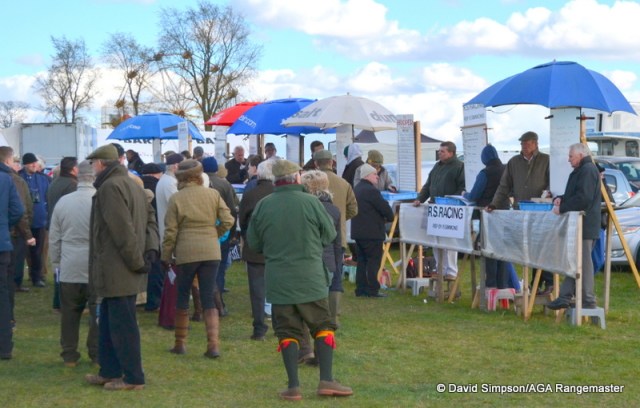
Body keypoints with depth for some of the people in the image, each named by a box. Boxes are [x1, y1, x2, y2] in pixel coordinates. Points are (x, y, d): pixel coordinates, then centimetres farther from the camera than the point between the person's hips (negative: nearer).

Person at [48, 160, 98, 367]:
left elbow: (54, 238, 7)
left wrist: (56, 262, 17)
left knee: (70, 313, 10)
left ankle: (69, 355, 15)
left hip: (69, 268, 3)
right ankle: (97, 354, 9)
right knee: (98, 312, 6)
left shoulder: (63, 202, 0)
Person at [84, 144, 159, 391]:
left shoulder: (110, 187, -17)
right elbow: (150, 220, 14)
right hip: (119, 271, 10)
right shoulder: (131, 184, 15)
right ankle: (109, 372, 25)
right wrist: (150, 250, 3)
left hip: (117, 271, -10)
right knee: (108, 322, 18)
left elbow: (123, 230, -23)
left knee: (122, 326, -2)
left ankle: (133, 378, 4)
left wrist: (136, 261, -17)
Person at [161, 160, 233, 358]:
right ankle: (213, 344, -5)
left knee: (182, 299, 13)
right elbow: (228, 221, -2)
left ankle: (180, 343, 19)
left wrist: (166, 256, 3)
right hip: (211, 252, 2)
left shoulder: (176, 198, -5)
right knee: (208, 300, 6)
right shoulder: (213, 195, 1)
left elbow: (170, 231, -6)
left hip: (186, 252, -2)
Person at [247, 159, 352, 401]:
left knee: (287, 332, 7)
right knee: (323, 327, 9)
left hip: (278, 280, 2)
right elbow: (330, 234, 2)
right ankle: (326, 380, 2)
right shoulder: (310, 202, -8)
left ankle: (293, 386, 4)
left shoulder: (263, 206, -3)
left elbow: (253, 243, 7)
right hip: (310, 279, -2)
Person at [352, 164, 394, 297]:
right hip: (372, 232, -9)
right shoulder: (371, 190, -18)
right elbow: (385, 207, -18)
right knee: (374, 261, -4)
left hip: (358, 230, 9)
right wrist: (390, 217, 5)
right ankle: (372, 290, -4)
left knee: (362, 260, 12)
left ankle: (361, 289, 13)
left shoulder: (357, 189, 13)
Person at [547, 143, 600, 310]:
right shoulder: (581, 171, 20)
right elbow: (574, 194, 26)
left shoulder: (588, 171, -15)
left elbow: (583, 198, -24)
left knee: (583, 263, -7)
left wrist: (562, 208, -17)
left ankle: (588, 302, -3)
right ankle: (565, 297, 16)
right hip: (578, 227, 11)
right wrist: (560, 199, 6)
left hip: (584, 226, -11)